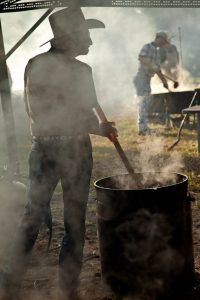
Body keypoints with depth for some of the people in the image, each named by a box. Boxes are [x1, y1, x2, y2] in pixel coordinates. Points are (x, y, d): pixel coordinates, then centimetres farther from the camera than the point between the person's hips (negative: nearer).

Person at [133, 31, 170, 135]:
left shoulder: (156, 51, 19)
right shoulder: (147, 47, -9)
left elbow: (157, 68, 24)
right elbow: (141, 58, -28)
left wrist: (164, 81, 24)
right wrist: (153, 65, -30)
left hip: (147, 80, 9)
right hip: (141, 79, -9)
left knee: (144, 105, 11)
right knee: (143, 103, -14)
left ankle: (143, 127, 17)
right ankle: (143, 128, -17)